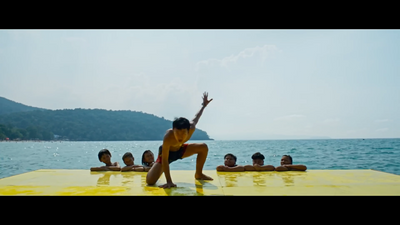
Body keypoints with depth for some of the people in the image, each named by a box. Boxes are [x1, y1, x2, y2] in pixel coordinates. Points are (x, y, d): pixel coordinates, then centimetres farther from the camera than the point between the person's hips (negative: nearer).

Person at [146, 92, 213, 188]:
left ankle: (198, 174, 10)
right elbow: (165, 160, -37)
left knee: (204, 147, -11)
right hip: (166, 153, -5)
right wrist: (169, 182, -40)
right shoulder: (168, 137, -42)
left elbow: (195, 119, -5)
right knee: (150, 181, -21)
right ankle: (155, 169, 17)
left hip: (180, 150, 5)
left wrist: (204, 105, 12)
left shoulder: (191, 128, -29)